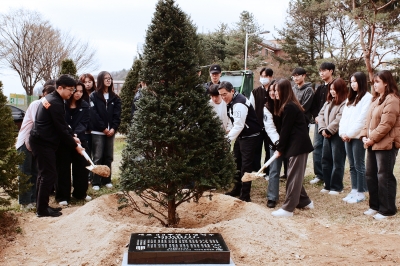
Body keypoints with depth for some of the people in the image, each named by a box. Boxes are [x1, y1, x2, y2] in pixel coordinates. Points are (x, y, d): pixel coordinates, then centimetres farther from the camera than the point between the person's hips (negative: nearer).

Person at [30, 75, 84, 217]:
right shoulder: (56, 103, -19)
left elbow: (61, 125, 18)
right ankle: (42, 209, 2)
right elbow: (61, 129, -18)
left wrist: (72, 137, 12)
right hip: (43, 142, -11)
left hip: (41, 140, 11)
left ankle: (42, 206, 21)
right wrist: (75, 145, -9)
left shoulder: (50, 98, 13)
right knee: (49, 174, -5)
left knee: (44, 174, 14)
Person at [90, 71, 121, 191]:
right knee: (97, 157, -3)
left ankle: (106, 180, 18)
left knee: (108, 157, 8)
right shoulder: (94, 96, -1)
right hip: (97, 132, -4)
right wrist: (103, 128, -12)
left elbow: (117, 114, 3)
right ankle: (96, 182, 3)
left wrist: (113, 128, -10)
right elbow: (94, 114, -8)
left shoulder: (114, 97, 10)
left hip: (111, 132, 4)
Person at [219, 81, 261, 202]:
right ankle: (237, 189, 32)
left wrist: (227, 139, -35)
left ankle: (245, 196, -2)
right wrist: (229, 135, 9)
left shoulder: (239, 104, -26)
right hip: (241, 135, 10)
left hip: (249, 136, -10)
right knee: (237, 162, 18)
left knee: (246, 165, -8)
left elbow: (239, 125, -31)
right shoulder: (232, 101, 4)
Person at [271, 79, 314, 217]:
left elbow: (285, 130, -14)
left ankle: (288, 209, -1)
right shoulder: (290, 105, 14)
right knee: (295, 175, 16)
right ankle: (304, 201, 28)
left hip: (298, 145, -10)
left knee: (293, 176, -6)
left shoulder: (289, 107, -16)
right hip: (298, 144, 10)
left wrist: (279, 148, -6)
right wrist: (281, 147, 10)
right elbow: (285, 128, 14)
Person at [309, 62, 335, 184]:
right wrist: (316, 116, 0)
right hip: (319, 122, 7)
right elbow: (313, 104, 17)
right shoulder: (320, 88, 16)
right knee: (317, 147, 6)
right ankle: (319, 174, 15)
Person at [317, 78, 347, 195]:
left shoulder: (345, 103, -11)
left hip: (338, 135, -8)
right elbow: (321, 115, 11)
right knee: (326, 160, 11)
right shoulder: (329, 102, 16)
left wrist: (328, 130, -13)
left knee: (337, 162, 0)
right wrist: (322, 129, -3)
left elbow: (339, 119, -19)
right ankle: (328, 185, 21)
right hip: (327, 135, 8)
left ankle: (336, 187, 9)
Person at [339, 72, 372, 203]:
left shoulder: (367, 97, -7)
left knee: (359, 165, -2)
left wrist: (350, 134, -13)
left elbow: (362, 118, -14)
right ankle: (354, 191, 17)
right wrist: (342, 132, 1)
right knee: (352, 166, 11)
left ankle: (360, 193, 6)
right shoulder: (350, 98, 20)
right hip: (347, 137, 8)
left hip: (358, 137, -8)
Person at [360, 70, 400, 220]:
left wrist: (372, 138, -16)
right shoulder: (376, 99, 17)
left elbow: (386, 125, -20)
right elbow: (369, 120, 14)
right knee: (371, 175, 13)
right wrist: (364, 136, 1)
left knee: (384, 177, -2)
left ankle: (387, 210, 9)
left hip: (386, 145, -9)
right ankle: (375, 206, 25)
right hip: (374, 144, 9)